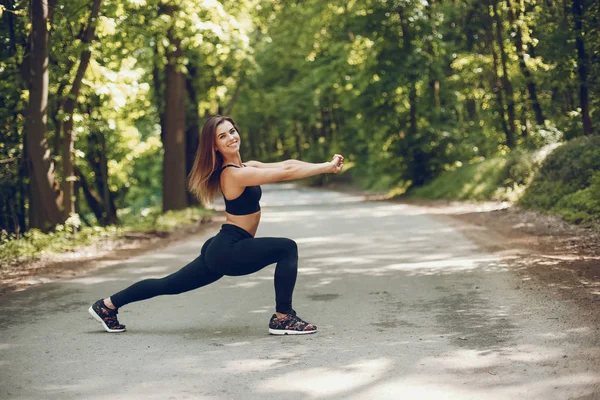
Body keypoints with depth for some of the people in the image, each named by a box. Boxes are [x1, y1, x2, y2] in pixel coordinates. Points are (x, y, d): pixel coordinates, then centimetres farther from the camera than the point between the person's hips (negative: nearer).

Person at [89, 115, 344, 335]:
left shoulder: (245, 166, 11)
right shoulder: (234, 174, -18)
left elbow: (286, 164, 4)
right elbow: (285, 173, -23)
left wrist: (326, 166, -6)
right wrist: (327, 167, -19)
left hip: (221, 249, 10)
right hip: (227, 251, -10)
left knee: (169, 285, 18)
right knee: (287, 248, -16)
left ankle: (108, 305, 28)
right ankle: (283, 319, -10)